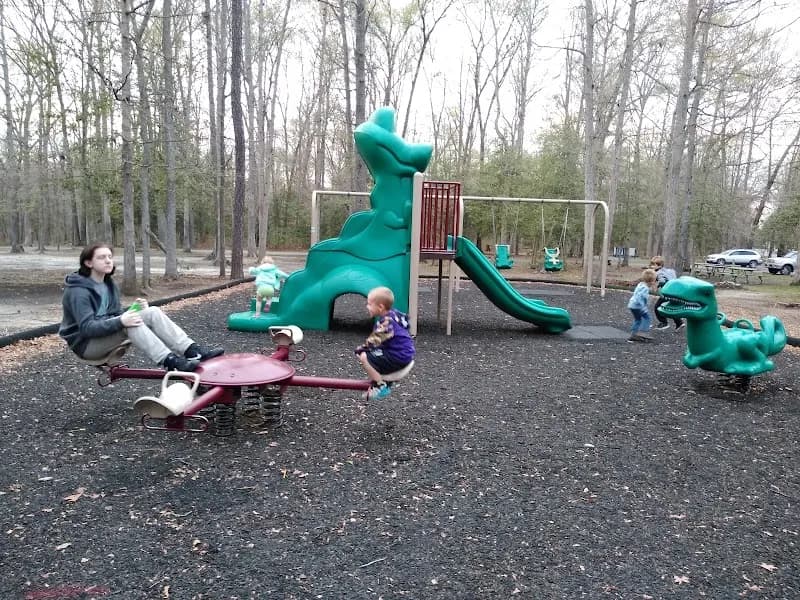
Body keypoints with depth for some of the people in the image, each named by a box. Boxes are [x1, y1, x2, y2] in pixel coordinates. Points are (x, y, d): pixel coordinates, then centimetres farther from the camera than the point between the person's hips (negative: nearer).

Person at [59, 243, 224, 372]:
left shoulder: (110, 284, 8)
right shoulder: (79, 291, -18)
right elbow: (87, 327, -26)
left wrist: (134, 309, -11)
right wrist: (120, 322, -39)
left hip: (107, 331, 7)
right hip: (86, 343, -7)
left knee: (152, 312, -16)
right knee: (129, 323, -36)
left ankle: (192, 350, -30)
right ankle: (171, 362, -46)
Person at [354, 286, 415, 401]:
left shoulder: (386, 322, -21)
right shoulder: (393, 314, 8)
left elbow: (374, 341, -21)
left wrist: (361, 348, -4)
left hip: (398, 357, -10)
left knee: (363, 356, -13)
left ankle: (380, 387, -7)